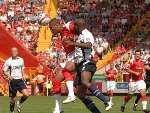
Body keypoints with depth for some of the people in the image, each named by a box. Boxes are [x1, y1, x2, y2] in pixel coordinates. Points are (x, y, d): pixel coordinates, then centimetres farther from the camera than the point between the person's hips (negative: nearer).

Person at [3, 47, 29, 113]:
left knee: (26, 94, -16)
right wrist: (8, 76, -21)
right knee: (13, 98, 3)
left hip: (20, 80, 3)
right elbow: (4, 71, -2)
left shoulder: (21, 60, 7)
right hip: (12, 81, -3)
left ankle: (19, 103, 13)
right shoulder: (8, 61, -5)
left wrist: (23, 76, 3)